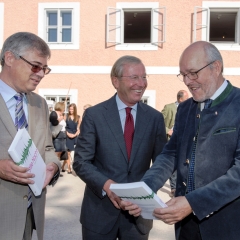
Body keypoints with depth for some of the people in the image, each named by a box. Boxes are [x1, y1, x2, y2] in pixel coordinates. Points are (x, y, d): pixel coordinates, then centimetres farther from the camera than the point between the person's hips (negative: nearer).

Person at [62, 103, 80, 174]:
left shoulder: (78, 117, 4)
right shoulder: (66, 116, 2)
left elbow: (79, 128, 3)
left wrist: (75, 134, -11)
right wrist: (67, 133, -12)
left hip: (75, 137, 2)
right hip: (68, 136, -1)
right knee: (68, 153, 1)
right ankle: (69, 168, 10)